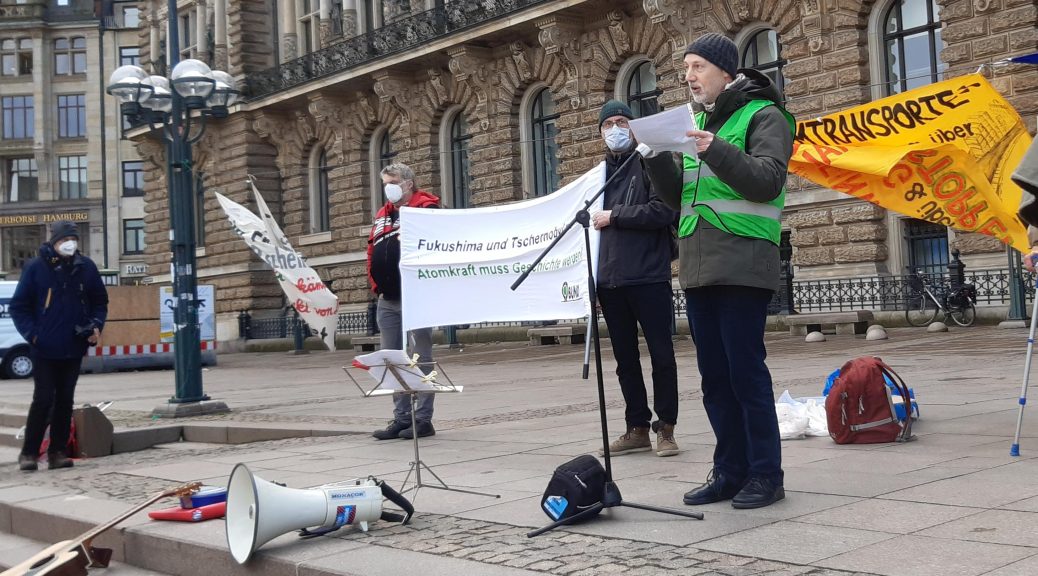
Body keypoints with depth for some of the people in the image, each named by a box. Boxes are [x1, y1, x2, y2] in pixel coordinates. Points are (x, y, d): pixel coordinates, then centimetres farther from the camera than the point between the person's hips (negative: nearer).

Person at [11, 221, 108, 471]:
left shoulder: (86, 267, 2)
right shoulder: (36, 267, -6)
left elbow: (100, 301, 13)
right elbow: (18, 306, -1)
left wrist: (96, 325, -2)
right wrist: (31, 333, -11)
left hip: (74, 347, 3)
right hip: (44, 348, -3)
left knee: (65, 400, 8)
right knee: (44, 399, -3)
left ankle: (57, 451, 17)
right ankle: (29, 452, 8)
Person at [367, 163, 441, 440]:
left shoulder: (426, 209, -5)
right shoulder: (382, 215, 17)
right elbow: (372, 253, 19)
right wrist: (377, 286, 12)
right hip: (388, 301, 8)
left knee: (422, 359, 0)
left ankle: (423, 418, 5)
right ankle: (401, 418, 16)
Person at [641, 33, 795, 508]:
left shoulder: (762, 116, 0)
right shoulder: (695, 122, 21)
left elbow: (768, 181, -13)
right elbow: (677, 196, 19)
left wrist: (716, 151, -23)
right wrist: (657, 157, 2)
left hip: (742, 267, -7)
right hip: (698, 267, 7)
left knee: (746, 371, -6)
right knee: (715, 376, 9)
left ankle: (765, 475, 2)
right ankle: (730, 471, 17)